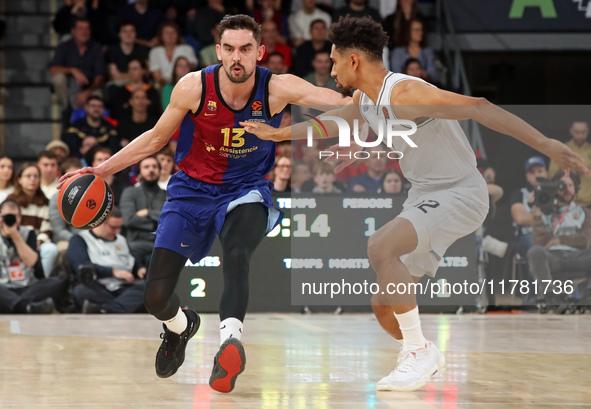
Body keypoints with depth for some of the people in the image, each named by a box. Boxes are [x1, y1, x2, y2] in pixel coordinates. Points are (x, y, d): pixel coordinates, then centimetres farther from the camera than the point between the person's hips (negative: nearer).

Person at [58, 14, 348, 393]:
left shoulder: (276, 88, -16)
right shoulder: (194, 87, -14)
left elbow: (343, 103, -28)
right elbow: (155, 139, 2)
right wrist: (100, 171, 0)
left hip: (246, 190, -1)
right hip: (193, 189, 1)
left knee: (237, 253, -37)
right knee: (156, 296, -3)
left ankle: (231, 337, -50)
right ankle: (181, 327, 32)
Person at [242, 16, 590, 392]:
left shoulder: (404, 94, -23)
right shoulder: (364, 99, 5)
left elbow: (477, 107, -29)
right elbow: (336, 122, 28)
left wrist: (544, 143, -35)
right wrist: (280, 133, 34)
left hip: (460, 193, -9)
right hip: (425, 195, 9)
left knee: (381, 247, -31)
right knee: (384, 304, 7)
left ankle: (418, 352, -21)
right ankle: (424, 354, 34)